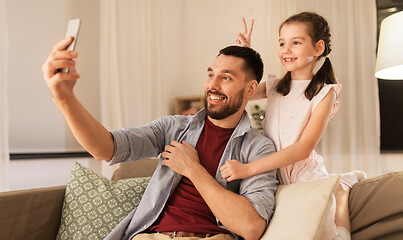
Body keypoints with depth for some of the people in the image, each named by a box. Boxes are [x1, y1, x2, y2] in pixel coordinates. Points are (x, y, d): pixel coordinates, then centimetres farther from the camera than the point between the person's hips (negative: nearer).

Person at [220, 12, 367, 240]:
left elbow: (304, 149, -21)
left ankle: (341, 189, 23)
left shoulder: (324, 93, -11)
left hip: (306, 178, -4)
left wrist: (249, 168, -29)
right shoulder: (274, 87, 5)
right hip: (274, 179, 5)